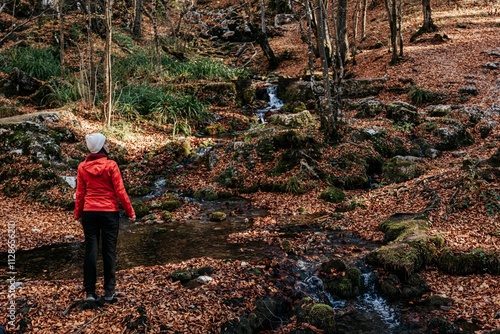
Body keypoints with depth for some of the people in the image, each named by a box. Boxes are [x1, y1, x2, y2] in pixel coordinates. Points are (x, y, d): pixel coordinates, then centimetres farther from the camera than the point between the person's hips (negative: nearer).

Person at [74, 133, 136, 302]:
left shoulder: (82, 167, 1)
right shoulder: (111, 165, -10)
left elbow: (80, 193, 4)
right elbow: (120, 191, -9)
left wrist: (78, 214, 15)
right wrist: (130, 212, -1)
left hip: (89, 212, 3)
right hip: (109, 212, -3)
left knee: (90, 251, 6)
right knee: (109, 251, 5)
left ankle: (90, 292, 8)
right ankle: (109, 291, 9)